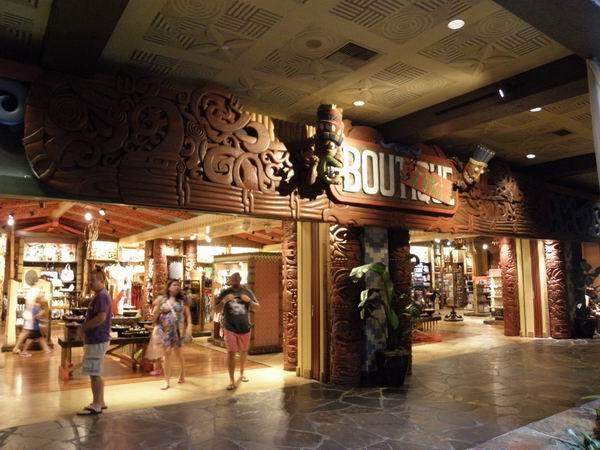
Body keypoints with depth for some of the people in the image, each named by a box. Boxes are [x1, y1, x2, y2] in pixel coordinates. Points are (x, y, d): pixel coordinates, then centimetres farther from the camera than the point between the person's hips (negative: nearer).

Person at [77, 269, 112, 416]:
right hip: (95, 339, 10)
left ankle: (96, 406, 6)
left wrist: (84, 326, -16)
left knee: (94, 374, -3)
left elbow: (101, 317, -28)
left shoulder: (102, 296, -17)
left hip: (97, 340, -10)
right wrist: (86, 327, 9)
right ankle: (100, 402, 26)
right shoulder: (100, 295, 15)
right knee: (95, 373, 17)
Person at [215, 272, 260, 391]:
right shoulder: (225, 292, -3)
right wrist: (224, 301, -21)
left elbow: (257, 307, 2)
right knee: (231, 353, -6)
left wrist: (249, 300, -17)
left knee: (243, 351, 17)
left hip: (245, 328, 2)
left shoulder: (247, 292, -1)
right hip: (230, 328, -2)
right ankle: (232, 381, 0)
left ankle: (242, 373, 39)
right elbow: (217, 310, -3)